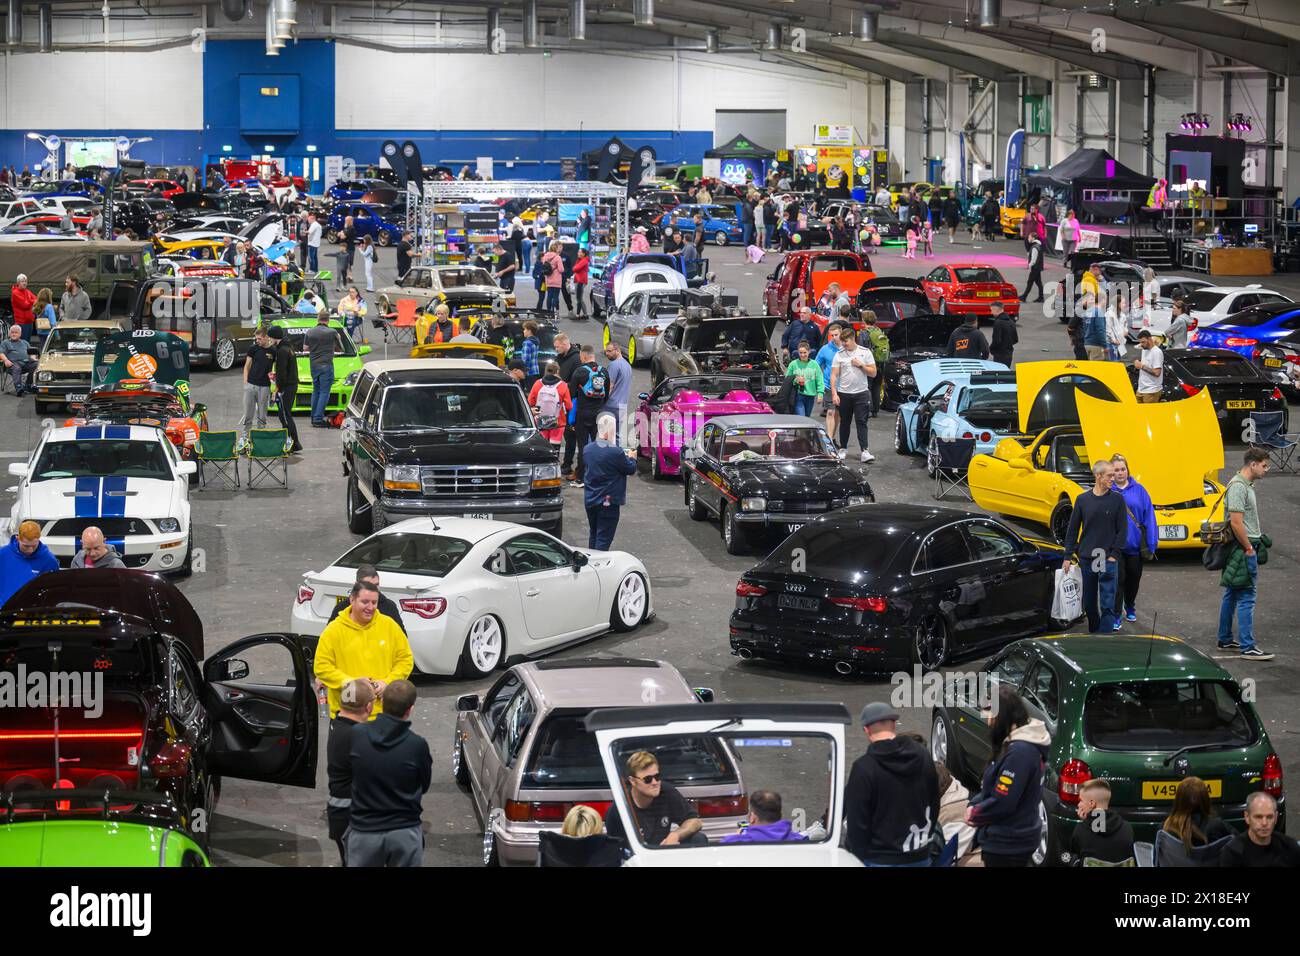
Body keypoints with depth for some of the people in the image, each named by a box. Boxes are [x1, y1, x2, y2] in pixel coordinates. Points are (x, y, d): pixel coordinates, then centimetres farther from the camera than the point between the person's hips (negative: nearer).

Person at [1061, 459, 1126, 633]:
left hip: (1108, 560, -2)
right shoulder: (1082, 499, 5)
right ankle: (1093, 633, 25)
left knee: (1107, 604, -7)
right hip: (1086, 559, 2)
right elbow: (1072, 529, 8)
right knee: (1089, 603, 10)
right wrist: (1068, 556, 3)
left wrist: (1114, 554, -8)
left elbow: (1122, 529, 0)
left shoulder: (1117, 499, 0)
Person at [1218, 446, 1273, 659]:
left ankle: (1225, 640, 23)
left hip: (1242, 548, 11)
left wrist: (1257, 541, 16)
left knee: (1232, 595, 16)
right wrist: (1249, 548, -17)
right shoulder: (1238, 487, -18)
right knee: (1246, 598, -10)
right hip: (1243, 549, -11)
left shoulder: (1246, 485, 15)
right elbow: (1236, 523, -23)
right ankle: (1248, 647, -11)